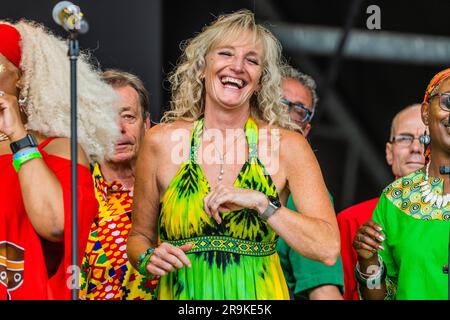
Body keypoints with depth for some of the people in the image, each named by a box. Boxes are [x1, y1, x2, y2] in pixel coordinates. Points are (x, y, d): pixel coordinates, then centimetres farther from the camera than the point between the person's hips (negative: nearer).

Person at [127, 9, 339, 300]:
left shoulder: (288, 146, -5)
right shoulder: (161, 142, -2)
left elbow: (328, 248, -12)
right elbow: (140, 236, 8)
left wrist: (260, 202, -21)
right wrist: (148, 259, -12)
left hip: (259, 295, 0)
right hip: (181, 295, 1)